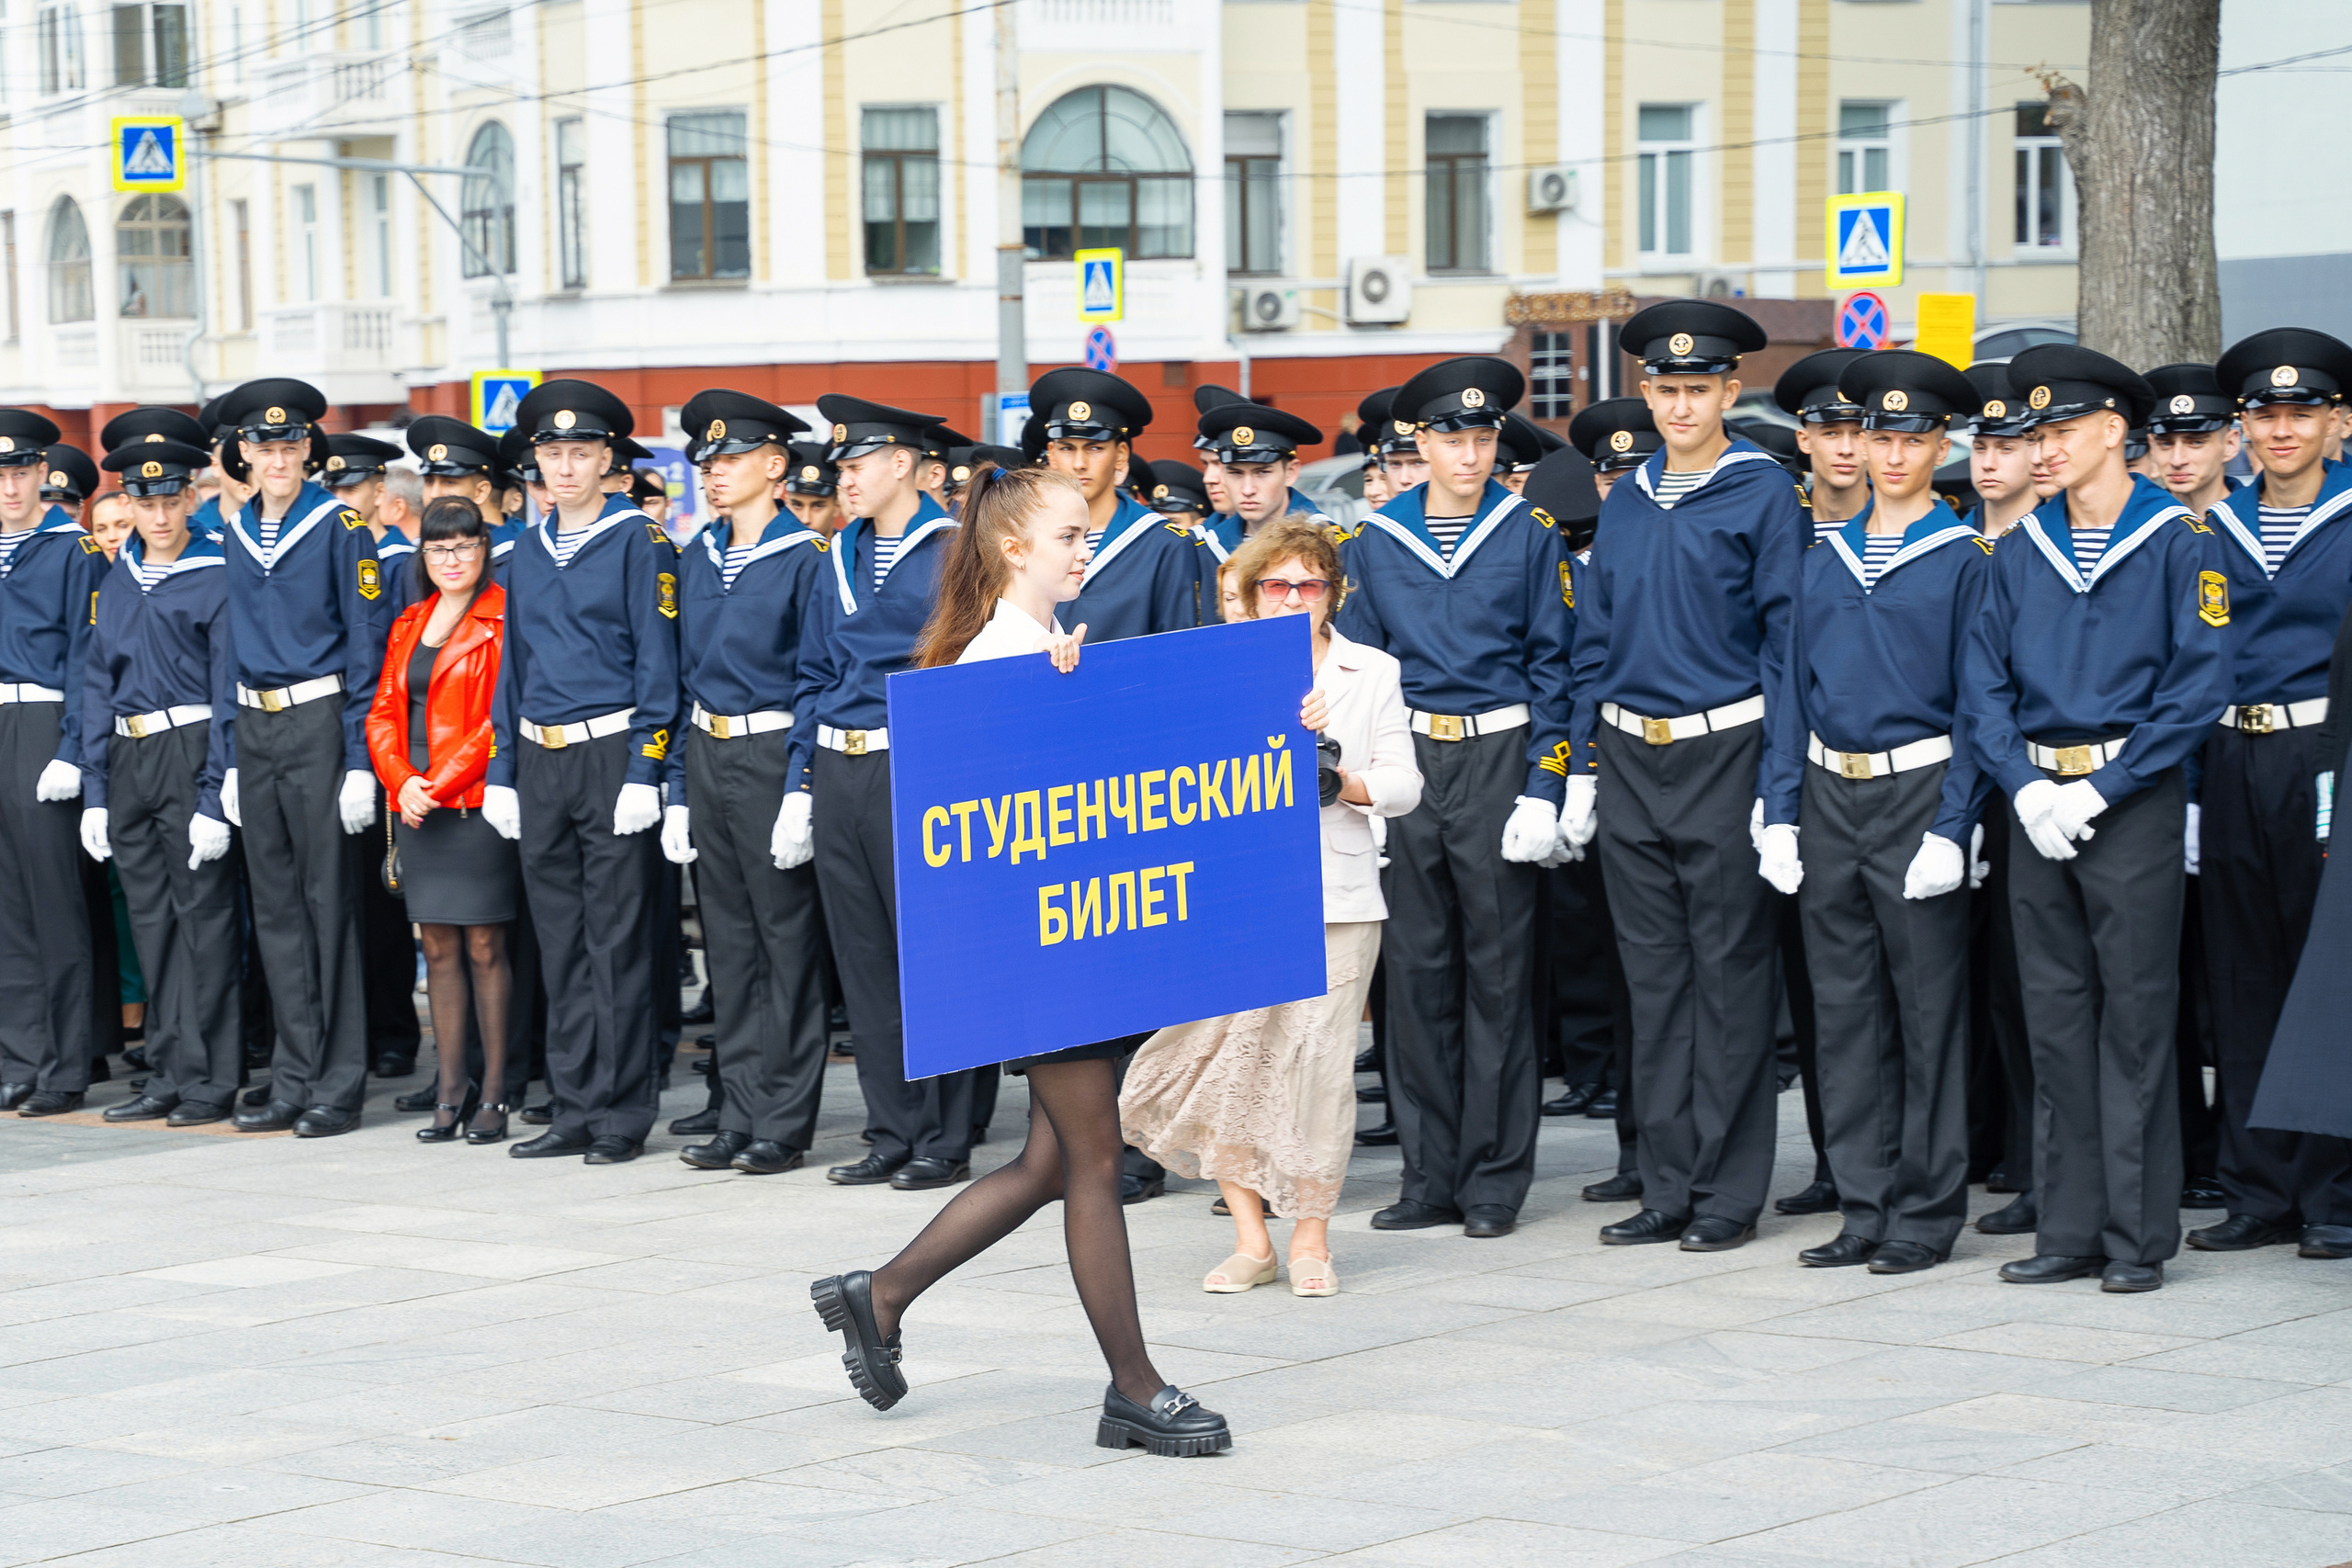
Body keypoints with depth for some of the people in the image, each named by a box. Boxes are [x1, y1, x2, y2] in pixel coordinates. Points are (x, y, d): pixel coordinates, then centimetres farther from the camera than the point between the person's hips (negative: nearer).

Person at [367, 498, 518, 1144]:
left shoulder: (503, 620, -4)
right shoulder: (410, 625, 16)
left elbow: (502, 719, -12)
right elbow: (383, 714, 14)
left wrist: (442, 784, -14)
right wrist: (402, 780, -4)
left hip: (478, 806, -6)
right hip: (417, 811, 6)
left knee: (484, 948, -4)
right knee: (438, 949, 7)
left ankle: (494, 1093, 1)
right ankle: (451, 1092, 11)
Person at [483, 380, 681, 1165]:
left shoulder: (639, 541, -4)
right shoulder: (529, 552, 13)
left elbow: (657, 661, -8)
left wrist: (645, 771, -14)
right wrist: (502, 772, 12)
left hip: (611, 754, -6)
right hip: (541, 761, 6)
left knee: (617, 944, -3)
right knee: (561, 947, 8)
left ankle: (622, 1115, 2)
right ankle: (575, 1111, 14)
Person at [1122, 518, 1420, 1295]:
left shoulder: (1372, 671, 10)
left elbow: (1404, 784, 7)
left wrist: (1345, 782, -10)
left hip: (1338, 892, 0)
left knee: (1320, 1058, -3)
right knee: (1228, 1054, -6)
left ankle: (1311, 1238, 10)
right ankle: (1251, 1238, 6)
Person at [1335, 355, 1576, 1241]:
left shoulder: (1530, 534, 1)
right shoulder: (1376, 542, 7)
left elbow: (1552, 664, 0)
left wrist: (1542, 788, -8)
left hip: (1498, 757, -2)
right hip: (1405, 763, 3)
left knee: (1498, 970, 0)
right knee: (1415, 969, 3)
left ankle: (1494, 1182, 6)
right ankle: (1431, 1177, 11)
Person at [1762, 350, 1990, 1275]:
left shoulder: (1965, 561, -3)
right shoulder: (1823, 562, 11)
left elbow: (1975, 704, -6)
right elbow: (1794, 692, 12)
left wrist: (1951, 830, -13)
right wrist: (1781, 815, 4)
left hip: (1918, 788, -5)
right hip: (1830, 792, 5)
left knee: (1928, 1007, -1)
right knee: (1844, 1009, 7)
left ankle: (1927, 1215, 6)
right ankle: (1864, 1209, 14)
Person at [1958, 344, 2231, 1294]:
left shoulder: (2178, 544, -3)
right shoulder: (2022, 552, 11)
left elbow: (2198, 688, -8)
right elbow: (1983, 684, 10)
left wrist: (2101, 789, -13)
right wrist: (2024, 785, -6)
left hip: (2133, 801, -4)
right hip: (2038, 808, 5)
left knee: (2135, 1020, -2)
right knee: (2055, 1021, 6)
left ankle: (2139, 1237, 3)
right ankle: (2071, 1232, 12)